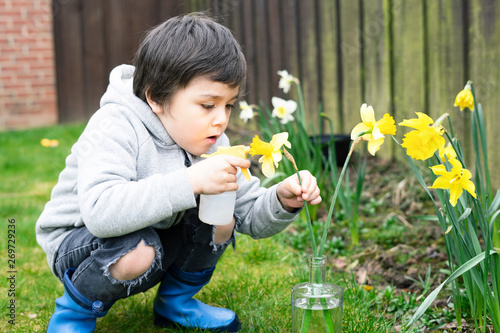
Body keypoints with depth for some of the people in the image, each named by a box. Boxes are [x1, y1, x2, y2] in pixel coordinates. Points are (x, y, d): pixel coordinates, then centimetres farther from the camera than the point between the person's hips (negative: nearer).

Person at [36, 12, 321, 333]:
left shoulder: (212, 143, -7)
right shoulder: (115, 128, -28)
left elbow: (252, 216, -4)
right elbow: (100, 212, -45)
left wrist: (282, 201, -28)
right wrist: (190, 182, -48)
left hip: (155, 234, 6)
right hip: (78, 240, -6)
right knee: (139, 252, -36)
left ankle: (175, 302, 12)